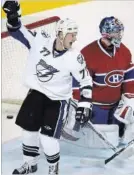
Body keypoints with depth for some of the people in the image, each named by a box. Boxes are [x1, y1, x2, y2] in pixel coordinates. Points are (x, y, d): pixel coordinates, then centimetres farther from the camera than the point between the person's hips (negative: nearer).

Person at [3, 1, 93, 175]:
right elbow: (18, 31, -6)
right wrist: (13, 17, -25)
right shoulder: (40, 41, -15)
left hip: (58, 99, -4)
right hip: (36, 92, 4)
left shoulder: (74, 57, -19)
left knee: (48, 135, -10)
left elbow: (86, 81, -10)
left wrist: (85, 105, -15)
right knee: (28, 127, 12)